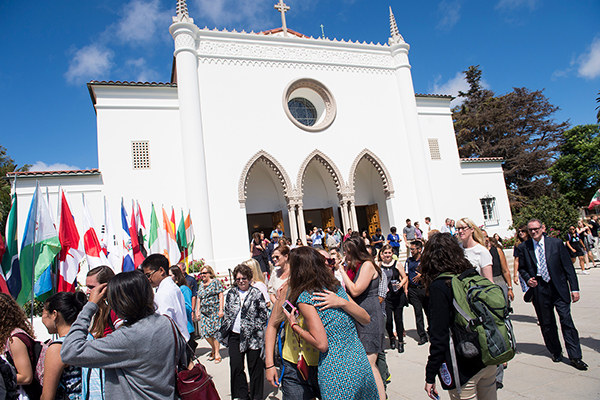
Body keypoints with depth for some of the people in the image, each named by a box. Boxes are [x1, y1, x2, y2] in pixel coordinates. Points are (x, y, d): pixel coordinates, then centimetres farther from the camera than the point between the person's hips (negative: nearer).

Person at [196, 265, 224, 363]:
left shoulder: (215, 282, -2)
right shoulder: (201, 284, 15)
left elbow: (221, 296, -6)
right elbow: (199, 298, 20)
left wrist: (221, 309, -12)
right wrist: (198, 311, 14)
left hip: (215, 311, -5)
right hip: (204, 312, 5)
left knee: (214, 331, -4)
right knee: (205, 332, 0)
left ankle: (216, 353, 8)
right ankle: (213, 348, 23)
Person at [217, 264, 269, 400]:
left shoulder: (256, 294, -4)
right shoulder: (231, 293, 8)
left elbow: (264, 315, -2)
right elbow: (227, 314, 14)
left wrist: (255, 328, -8)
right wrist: (223, 332, 12)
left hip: (252, 336, -3)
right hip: (234, 335, 4)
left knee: (255, 366, 7)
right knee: (236, 366, 6)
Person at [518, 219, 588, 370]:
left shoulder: (556, 243, -1)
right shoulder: (524, 247, 2)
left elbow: (568, 266, 0)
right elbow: (521, 268, 13)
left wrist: (574, 288, -3)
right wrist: (528, 279, -7)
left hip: (559, 287, -1)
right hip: (539, 288, 1)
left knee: (566, 319, -5)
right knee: (546, 323, 9)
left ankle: (575, 356, 5)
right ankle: (555, 352, 28)